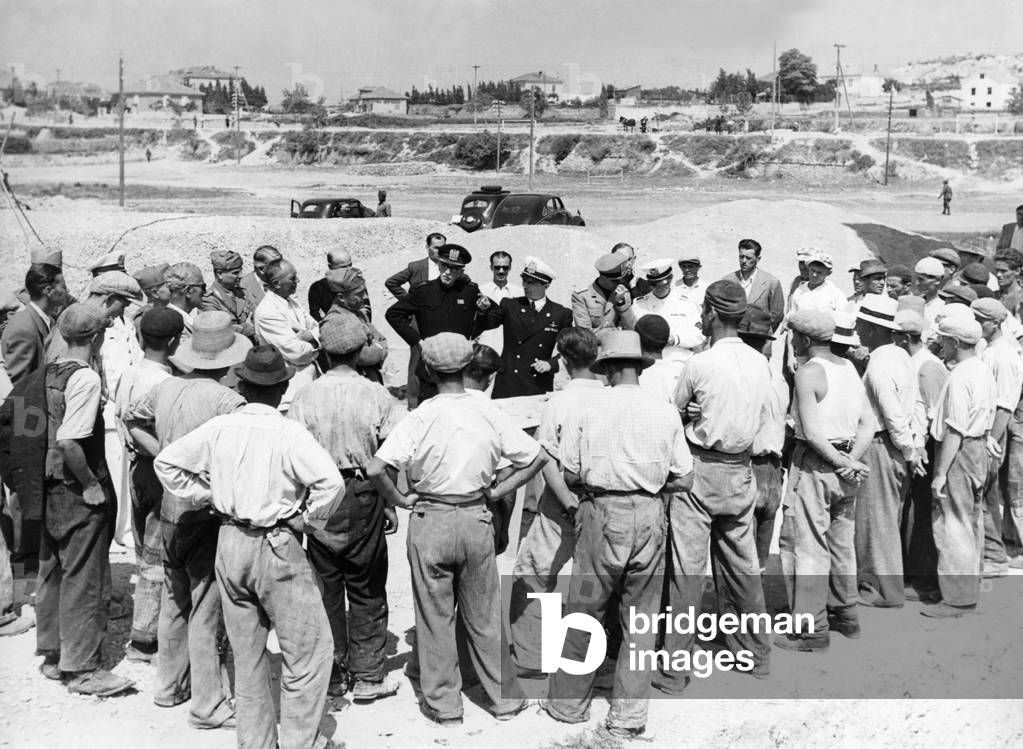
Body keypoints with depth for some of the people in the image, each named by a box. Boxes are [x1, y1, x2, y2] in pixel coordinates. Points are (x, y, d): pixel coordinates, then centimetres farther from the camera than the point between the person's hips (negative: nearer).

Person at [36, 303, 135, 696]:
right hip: (79, 494, -8)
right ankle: (81, 668, 11)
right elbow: (69, 442, -27)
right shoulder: (86, 378, -19)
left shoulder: (51, 371, 5)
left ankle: (52, 655, 31)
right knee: (83, 577, 1)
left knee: (53, 571, 17)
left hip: (51, 485, 8)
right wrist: (92, 485, -17)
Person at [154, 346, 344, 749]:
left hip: (228, 544, 6)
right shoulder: (289, 433, -16)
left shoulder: (218, 428, 0)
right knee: (308, 648, 8)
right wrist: (307, 520, -10)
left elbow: (166, 462, 8)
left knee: (246, 651, 18)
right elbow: (331, 481, -26)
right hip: (275, 548, -6)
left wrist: (207, 497, 9)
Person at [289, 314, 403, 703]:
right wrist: (391, 504, 2)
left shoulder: (305, 396, -6)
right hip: (363, 496, -1)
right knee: (367, 590, 10)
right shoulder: (377, 395, -9)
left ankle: (333, 674, 23)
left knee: (326, 587, 13)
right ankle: (367, 677, 16)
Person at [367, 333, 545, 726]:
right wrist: (497, 490, 3)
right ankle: (505, 697, 26)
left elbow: (376, 468, -21)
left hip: (429, 521, -2)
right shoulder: (489, 414, -5)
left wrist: (400, 499, -5)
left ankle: (443, 704, 22)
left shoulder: (420, 418, -13)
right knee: (484, 616, 16)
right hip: (476, 519, 2)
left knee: (434, 616, 12)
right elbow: (536, 457, -2)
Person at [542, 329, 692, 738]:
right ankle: (628, 715, 18)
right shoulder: (665, 412, 1)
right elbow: (684, 480, 1)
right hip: (649, 516, 2)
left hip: (602, 513, -1)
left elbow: (570, 475, -3)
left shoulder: (586, 411, -3)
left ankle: (568, 703, 24)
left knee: (584, 613, 11)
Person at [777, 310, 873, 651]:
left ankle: (812, 630, 2)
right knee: (841, 541, 18)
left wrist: (843, 462, -12)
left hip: (815, 464, -8)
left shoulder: (808, 372, -14)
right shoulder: (849, 367, 9)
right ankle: (846, 615, 29)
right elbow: (868, 424, 6)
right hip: (844, 463, 8)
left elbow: (812, 432, -20)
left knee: (806, 545, -1)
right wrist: (852, 459, -5)